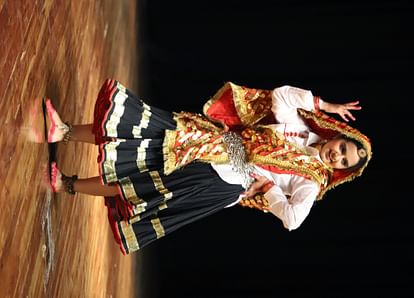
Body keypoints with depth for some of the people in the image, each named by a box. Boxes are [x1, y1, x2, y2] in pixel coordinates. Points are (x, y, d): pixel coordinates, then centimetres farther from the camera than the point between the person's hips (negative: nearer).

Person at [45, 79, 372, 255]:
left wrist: (266, 184, -15)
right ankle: (65, 132, -6)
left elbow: (292, 219, -15)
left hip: (224, 182, -4)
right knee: (147, 127, -13)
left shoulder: (310, 181, -2)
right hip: (214, 140, 4)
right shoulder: (303, 129, 10)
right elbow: (280, 94, 0)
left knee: (142, 182, -14)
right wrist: (325, 106, 0)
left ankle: (69, 184, 0)